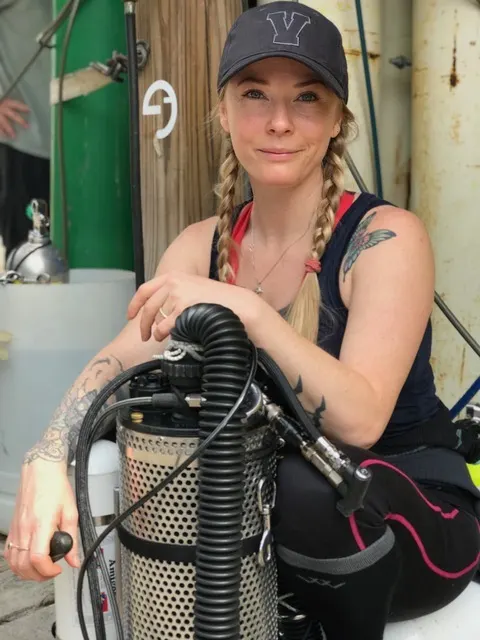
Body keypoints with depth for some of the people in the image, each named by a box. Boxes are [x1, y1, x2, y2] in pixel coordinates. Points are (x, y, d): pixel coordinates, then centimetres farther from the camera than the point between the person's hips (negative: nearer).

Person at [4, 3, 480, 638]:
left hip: (419, 509, -4)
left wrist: (248, 311, -41)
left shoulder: (386, 236, -18)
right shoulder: (204, 245, -2)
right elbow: (120, 364, -13)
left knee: (309, 484, -36)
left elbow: (360, 418, -29)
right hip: (279, 508, 5)